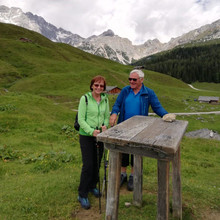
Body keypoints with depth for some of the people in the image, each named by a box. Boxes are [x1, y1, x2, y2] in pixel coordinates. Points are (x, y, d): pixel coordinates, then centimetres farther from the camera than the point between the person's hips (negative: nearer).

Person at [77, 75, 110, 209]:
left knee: (97, 164, 15)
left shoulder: (105, 99, 3)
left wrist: (105, 125, -11)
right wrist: (91, 131, -23)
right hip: (86, 136, -5)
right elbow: (81, 119, -13)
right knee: (88, 165, -3)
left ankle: (92, 186, 39)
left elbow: (107, 116, 9)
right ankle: (82, 195, 16)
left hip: (100, 135, 5)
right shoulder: (85, 98, -11)